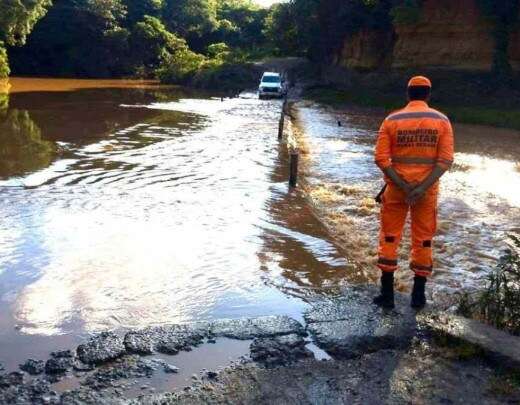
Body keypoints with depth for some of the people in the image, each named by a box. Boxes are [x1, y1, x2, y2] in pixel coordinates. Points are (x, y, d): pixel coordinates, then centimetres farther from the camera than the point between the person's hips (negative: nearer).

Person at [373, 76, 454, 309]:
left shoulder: (392, 120, -4)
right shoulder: (441, 120, -3)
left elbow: (381, 159, -11)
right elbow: (446, 160, -11)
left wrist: (403, 186, -13)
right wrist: (422, 188, -16)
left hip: (397, 186, 0)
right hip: (427, 188, 1)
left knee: (389, 238, 9)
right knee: (423, 241, 12)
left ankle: (387, 294, 11)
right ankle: (418, 295, 19)